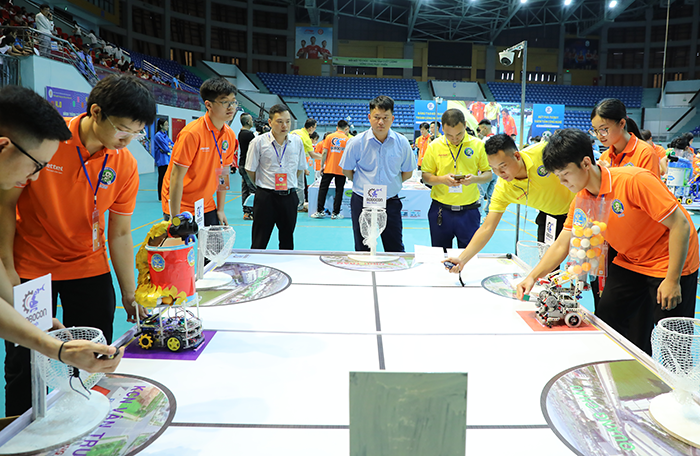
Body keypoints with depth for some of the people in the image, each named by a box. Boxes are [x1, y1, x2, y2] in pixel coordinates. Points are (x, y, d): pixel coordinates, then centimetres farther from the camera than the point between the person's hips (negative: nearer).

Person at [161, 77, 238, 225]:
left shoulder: (229, 135, 0)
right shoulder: (192, 133, -20)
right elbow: (176, 177, -19)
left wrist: (220, 209, 7)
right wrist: (176, 219, -20)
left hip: (207, 207, 6)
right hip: (181, 207, -6)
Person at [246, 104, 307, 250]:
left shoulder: (297, 141, 3)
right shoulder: (258, 142, -7)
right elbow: (250, 170, 2)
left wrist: (289, 185, 12)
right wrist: (263, 185, 9)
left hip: (289, 197, 3)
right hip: (265, 197, -3)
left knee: (287, 241, 13)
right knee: (259, 243, 1)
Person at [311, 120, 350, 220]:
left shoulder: (329, 137, 2)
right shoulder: (347, 139, 1)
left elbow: (324, 152, -2)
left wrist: (322, 165, 4)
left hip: (329, 168, 1)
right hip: (341, 170, -1)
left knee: (323, 189, 8)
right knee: (339, 191, 5)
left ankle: (320, 211, 7)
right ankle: (335, 213, 5)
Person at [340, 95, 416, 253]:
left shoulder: (402, 142, -2)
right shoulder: (357, 142, -6)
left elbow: (407, 172, 10)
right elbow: (346, 170, 5)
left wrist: (391, 184, 4)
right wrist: (364, 184, 2)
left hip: (391, 202, 1)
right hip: (362, 202, 0)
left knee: (395, 250, 5)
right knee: (363, 251, 9)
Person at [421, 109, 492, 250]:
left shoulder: (478, 145, 1)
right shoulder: (434, 146, 0)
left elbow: (488, 174, 6)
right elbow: (425, 176, 3)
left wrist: (475, 178, -16)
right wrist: (442, 179, -17)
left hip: (468, 211, 0)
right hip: (440, 210, 0)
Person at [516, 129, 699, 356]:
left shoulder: (634, 180, -28)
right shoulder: (581, 200, -7)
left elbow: (680, 225, -24)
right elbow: (561, 245, -1)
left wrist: (672, 280, -24)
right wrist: (532, 277, -13)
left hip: (671, 263, -6)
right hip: (629, 262, 7)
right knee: (605, 324, 6)